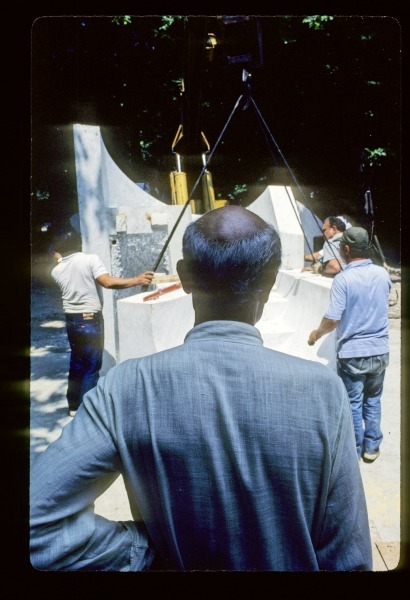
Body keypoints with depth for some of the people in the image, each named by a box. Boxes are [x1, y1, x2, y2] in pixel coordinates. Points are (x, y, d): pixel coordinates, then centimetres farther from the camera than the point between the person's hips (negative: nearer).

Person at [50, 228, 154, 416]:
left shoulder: (57, 270, 4)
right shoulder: (90, 259, -12)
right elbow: (108, 282, -23)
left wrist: (60, 260, 28)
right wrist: (137, 280, -22)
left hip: (72, 320, 6)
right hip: (90, 320, -6)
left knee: (76, 363, 18)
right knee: (92, 366, 3)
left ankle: (74, 406, 28)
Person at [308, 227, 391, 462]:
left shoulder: (342, 280, -18)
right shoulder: (383, 274, -2)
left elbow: (332, 319, -20)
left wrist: (317, 333, -2)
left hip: (352, 353, -4)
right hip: (380, 351, 5)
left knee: (353, 404, 11)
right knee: (373, 400, 19)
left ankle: (354, 450, 24)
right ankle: (372, 447, 29)